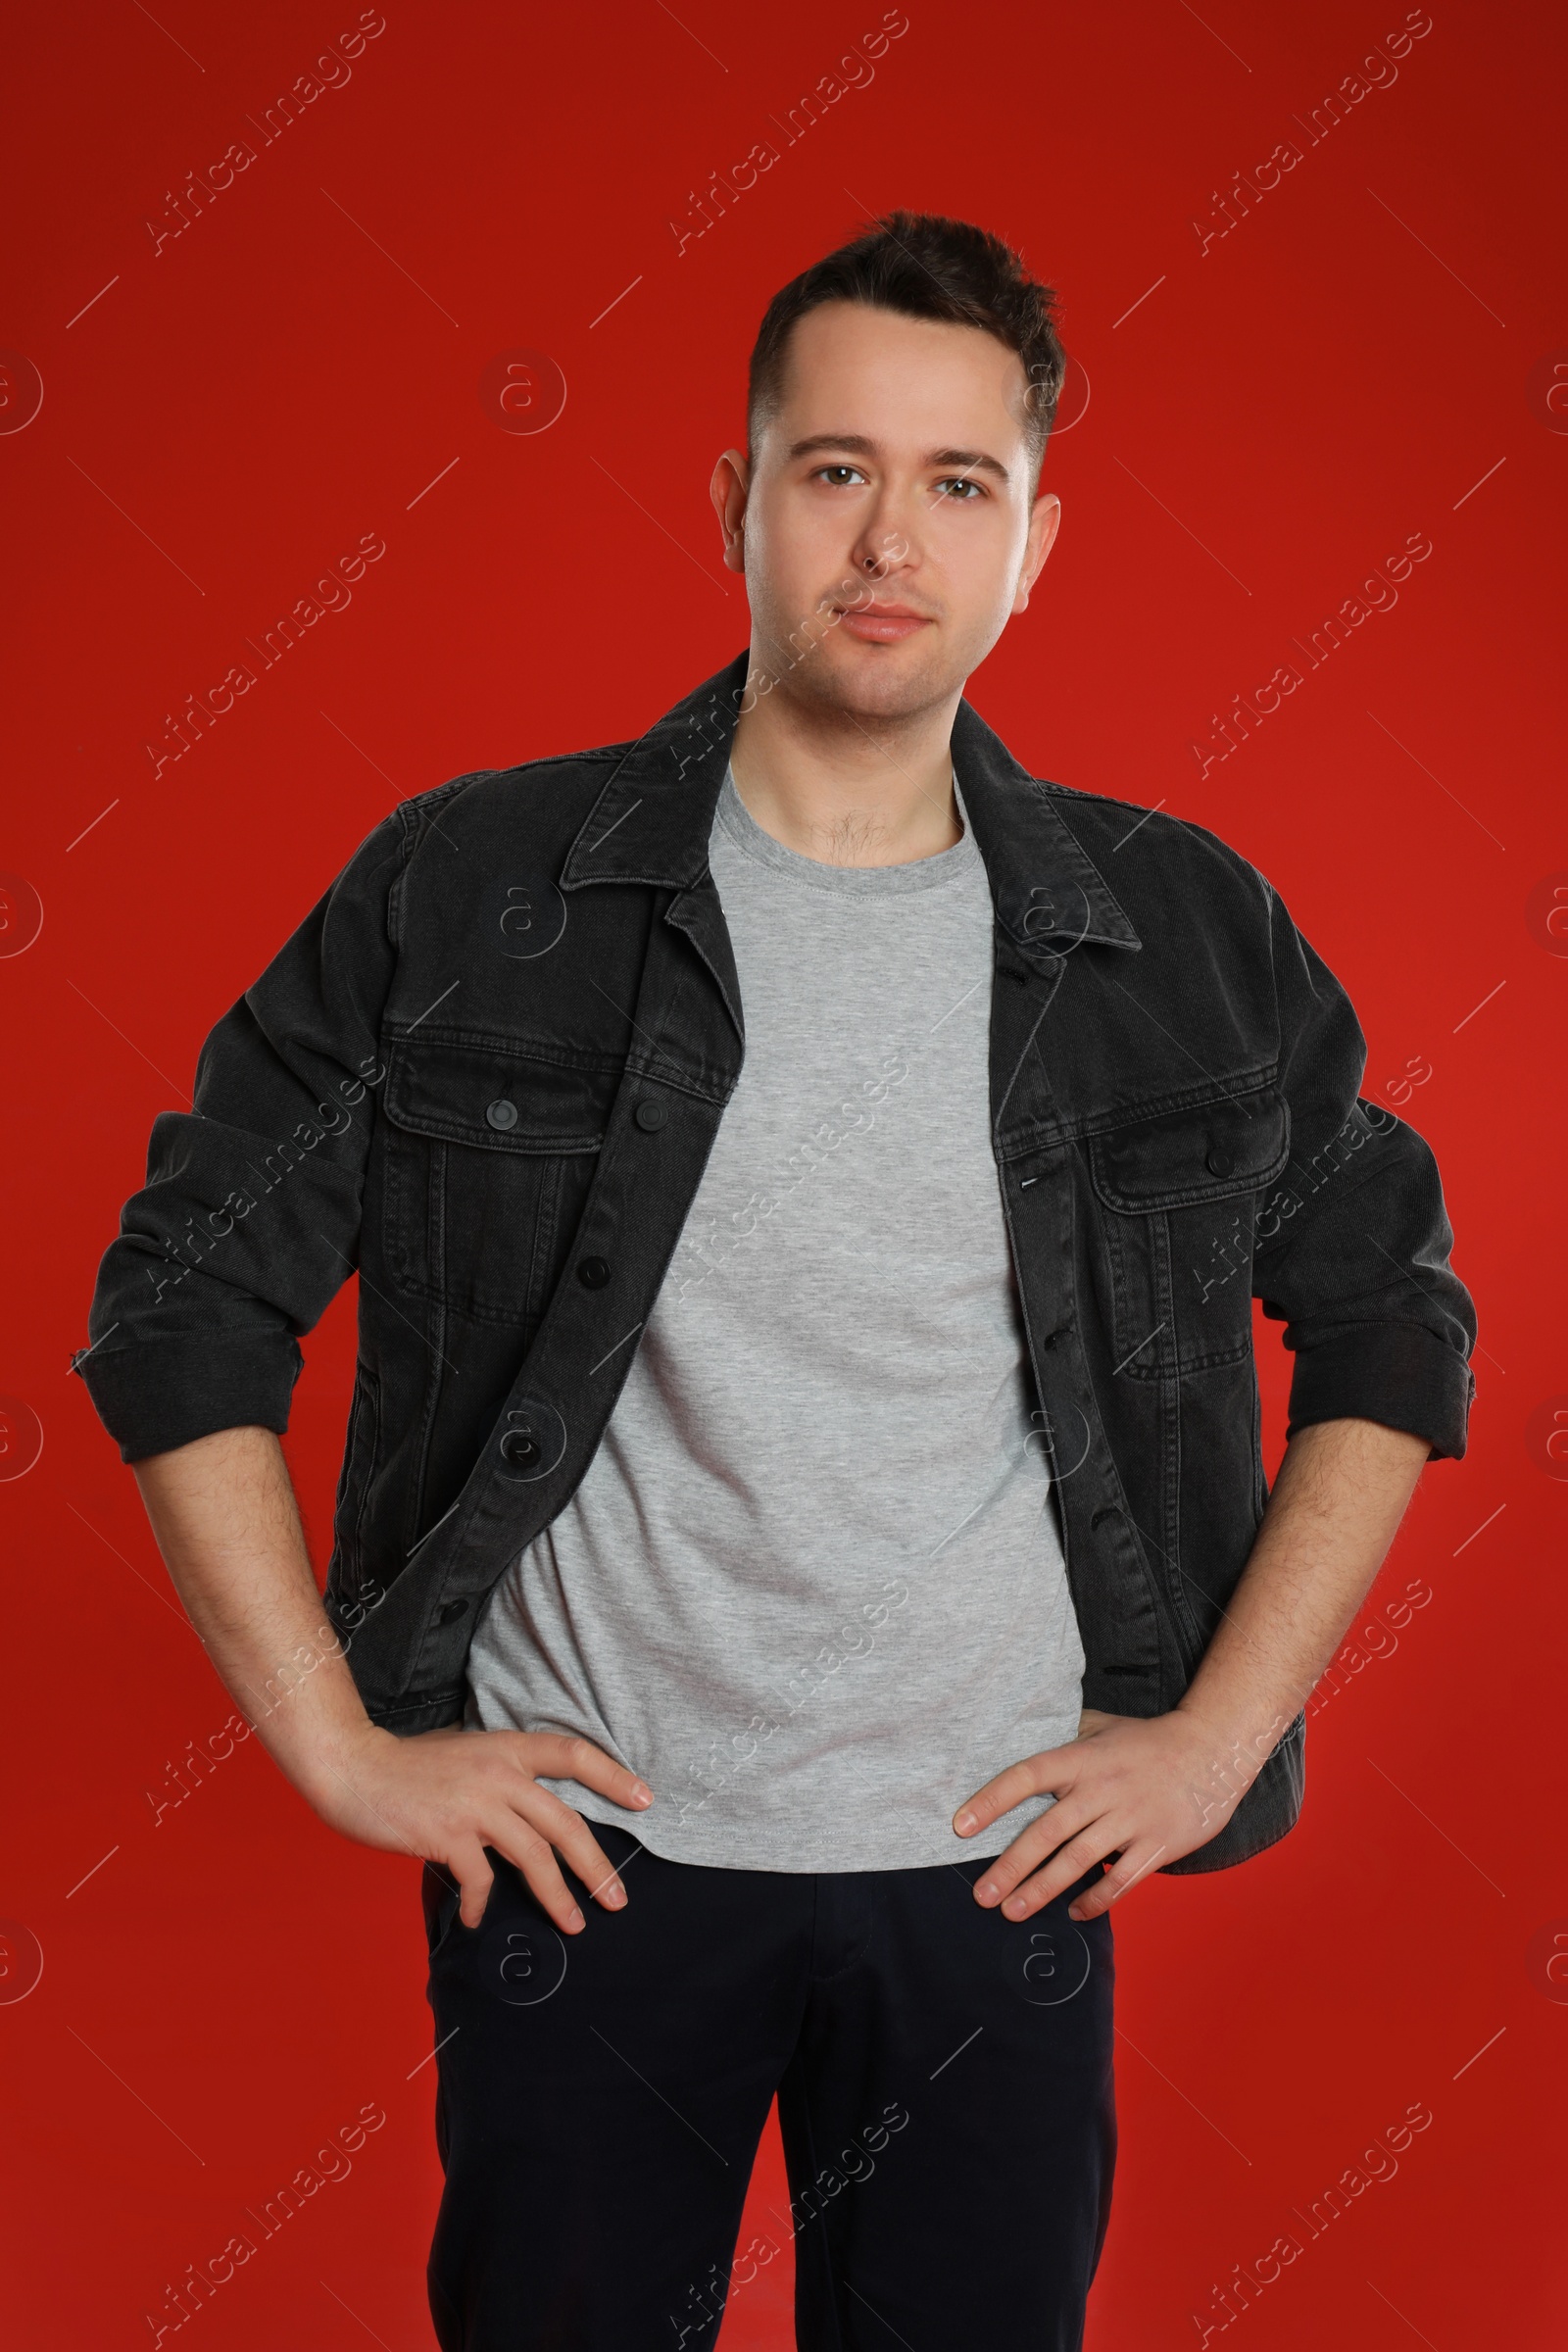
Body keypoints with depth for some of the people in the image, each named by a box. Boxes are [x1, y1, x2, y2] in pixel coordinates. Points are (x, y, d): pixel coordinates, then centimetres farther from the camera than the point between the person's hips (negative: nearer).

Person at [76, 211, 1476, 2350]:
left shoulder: (1186, 941, -3)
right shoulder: (467, 893, -8)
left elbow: (1391, 1326, 8)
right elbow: (186, 1297, -3)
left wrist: (1222, 1732, 1)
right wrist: (338, 1745, -6)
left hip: (1002, 1859, 1)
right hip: (581, 1841, -1)